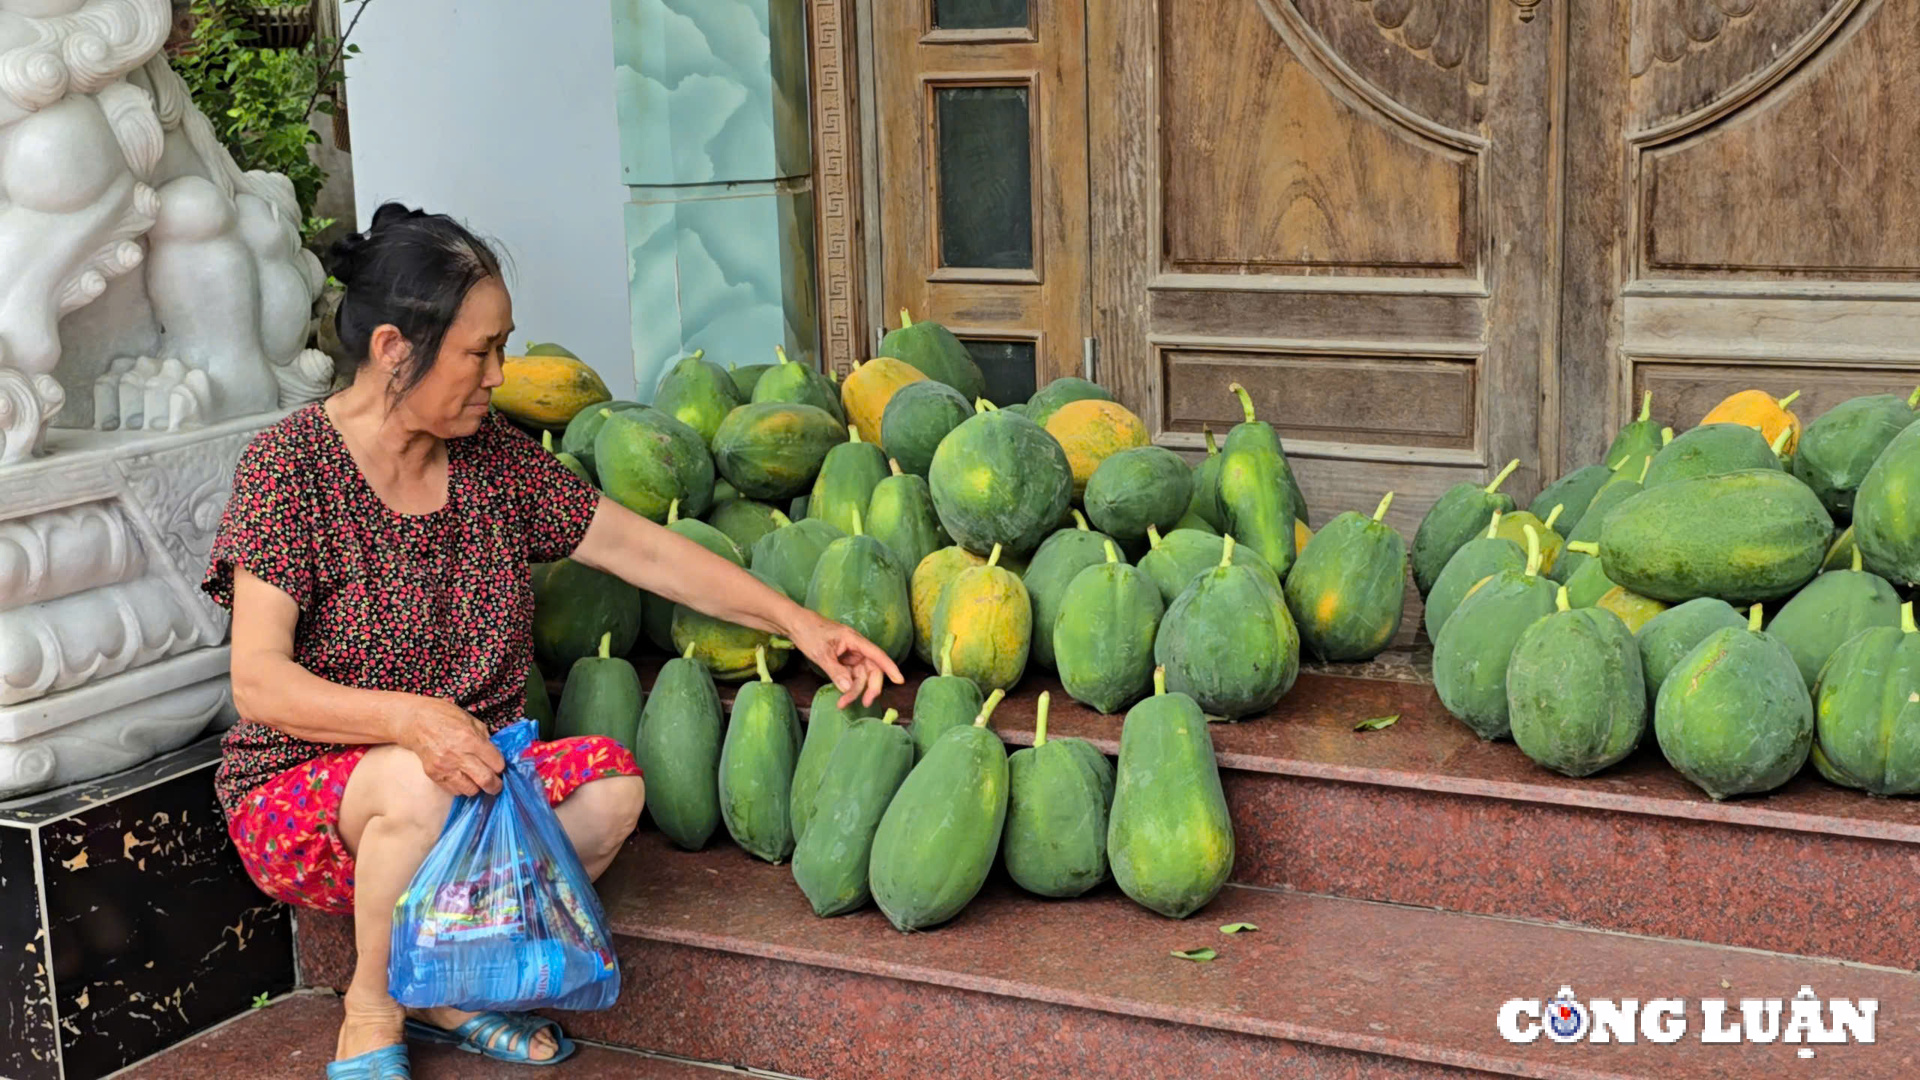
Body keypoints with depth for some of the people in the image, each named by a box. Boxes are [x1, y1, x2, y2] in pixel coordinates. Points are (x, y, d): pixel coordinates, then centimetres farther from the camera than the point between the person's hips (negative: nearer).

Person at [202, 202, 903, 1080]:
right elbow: (258, 680, -20)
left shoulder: (491, 457, 4)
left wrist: (798, 624, 2)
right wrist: (409, 717, -36)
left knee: (610, 783, -23)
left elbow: (645, 551, 7)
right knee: (421, 781, -37)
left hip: (475, 777, 5)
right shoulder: (291, 464, -13)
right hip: (304, 798, -5)